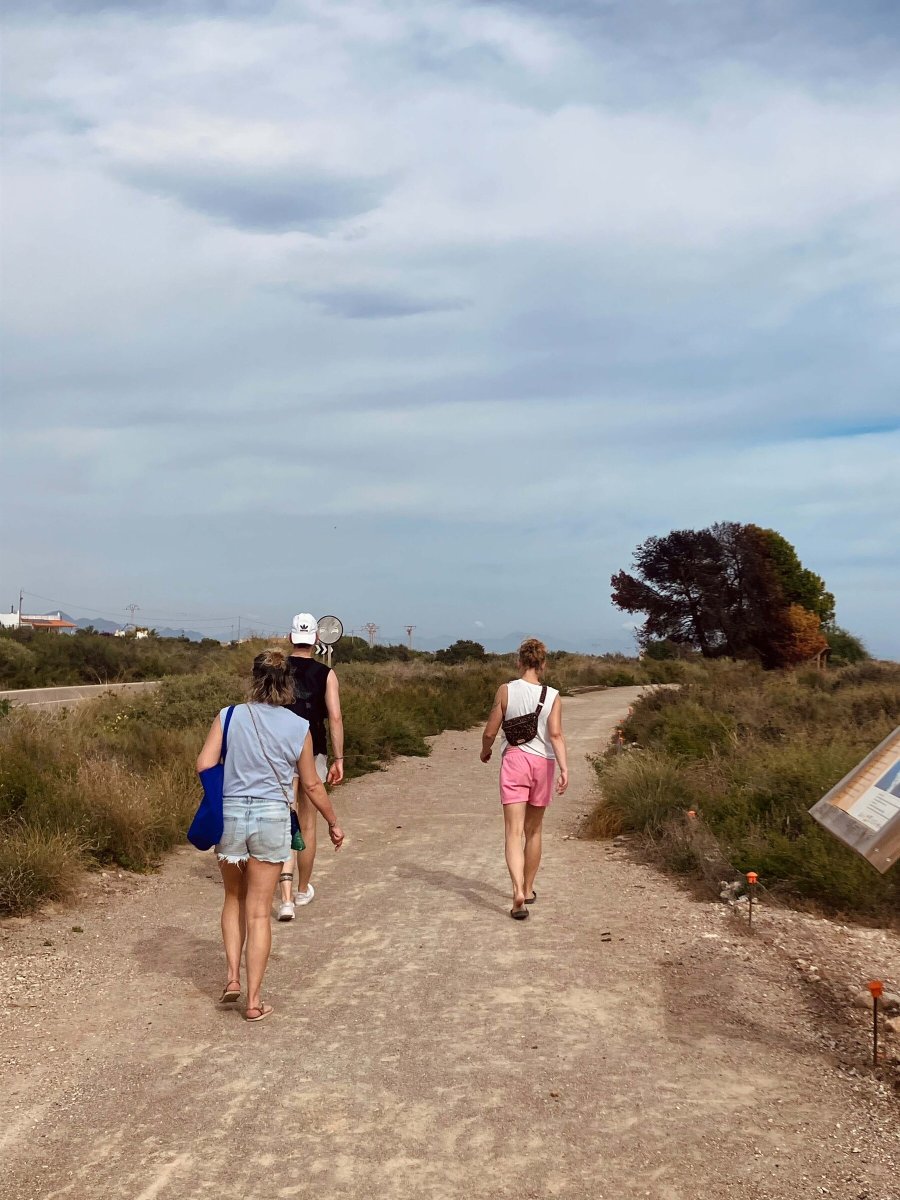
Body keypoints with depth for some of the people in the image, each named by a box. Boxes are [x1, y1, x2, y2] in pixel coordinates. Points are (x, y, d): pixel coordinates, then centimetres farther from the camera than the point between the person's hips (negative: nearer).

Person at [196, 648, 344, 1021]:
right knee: (259, 912, 7)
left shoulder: (229, 716, -4)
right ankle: (254, 1000, 10)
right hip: (272, 818, -1)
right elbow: (311, 785, 4)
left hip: (230, 814, 1)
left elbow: (204, 766, -10)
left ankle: (232, 977, 15)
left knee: (234, 900, 24)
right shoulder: (299, 728, -3)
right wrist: (334, 823, 17)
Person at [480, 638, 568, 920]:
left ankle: (518, 891, -25)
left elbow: (490, 731, 0)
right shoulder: (552, 696, -1)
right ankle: (528, 890, 30)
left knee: (514, 831, -6)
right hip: (543, 762, 2)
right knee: (533, 830, 18)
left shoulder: (506, 690, -3)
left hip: (514, 759, -2)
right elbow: (556, 734, -14)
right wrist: (564, 769, -18)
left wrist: (485, 750, 19)